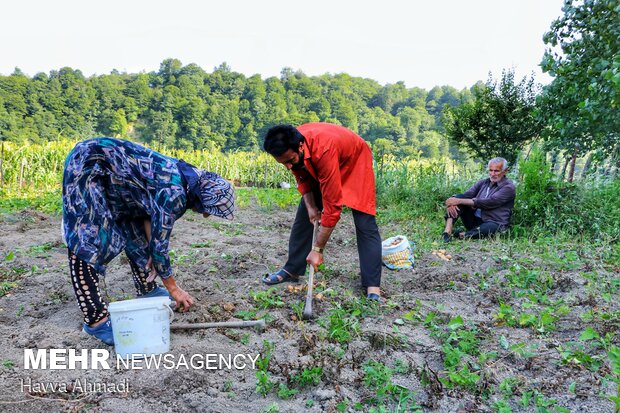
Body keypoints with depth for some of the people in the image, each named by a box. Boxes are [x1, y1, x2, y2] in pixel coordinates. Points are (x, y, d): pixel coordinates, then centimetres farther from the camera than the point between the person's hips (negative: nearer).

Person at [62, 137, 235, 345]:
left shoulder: (184, 178, 0)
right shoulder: (174, 192, -26)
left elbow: (149, 211, 10)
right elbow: (159, 242, -19)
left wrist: (149, 255, 0)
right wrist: (173, 288, -8)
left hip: (109, 169, 10)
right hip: (86, 164, -10)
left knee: (134, 228, 13)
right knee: (87, 240, -13)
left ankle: (147, 289, 26)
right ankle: (95, 319, -10)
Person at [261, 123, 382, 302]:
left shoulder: (324, 150, -44)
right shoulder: (289, 148, -24)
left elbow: (332, 206, -41)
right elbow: (302, 177, -2)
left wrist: (318, 249, -36)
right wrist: (310, 206, -17)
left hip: (354, 162, -6)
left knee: (365, 223, -17)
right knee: (304, 215, 3)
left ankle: (373, 288, -15)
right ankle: (292, 269, 16)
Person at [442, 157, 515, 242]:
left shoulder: (508, 187, -7)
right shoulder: (483, 183, 13)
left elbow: (488, 203, -20)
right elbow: (466, 195, 0)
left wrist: (459, 201, -25)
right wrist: (452, 202, -25)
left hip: (494, 223, -6)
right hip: (474, 220, 6)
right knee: (459, 196, -13)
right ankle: (448, 230, -29)